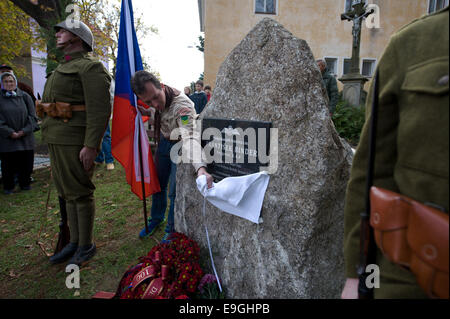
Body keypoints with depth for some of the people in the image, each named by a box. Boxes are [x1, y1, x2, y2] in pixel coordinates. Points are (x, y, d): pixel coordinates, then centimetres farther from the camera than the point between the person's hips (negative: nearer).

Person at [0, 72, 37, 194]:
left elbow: (32, 117, 2)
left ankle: (25, 183, 23)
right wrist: (10, 133, -14)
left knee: (26, 162, 6)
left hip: (26, 138, 1)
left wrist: (24, 131, -9)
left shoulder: (25, 96, 5)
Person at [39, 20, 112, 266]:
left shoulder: (90, 67, -8)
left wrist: (91, 146, -24)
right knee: (67, 194, 14)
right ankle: (74, 241, 27)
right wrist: (50, 139, 19)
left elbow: (100, 110, -19)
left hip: (75, 142, -9)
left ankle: (86, 246, 14)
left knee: (80, 194, -1)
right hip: (56, 140, 10)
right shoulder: (62, 68, 22)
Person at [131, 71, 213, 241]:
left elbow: (190, 138, -51)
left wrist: (200, 168, -67)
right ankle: (156, 219, 41)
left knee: (174, 192, -4)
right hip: (164, 141, 7)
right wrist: (149, 113, -12)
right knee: (158, 184, 17)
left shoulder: (183, 107, -39)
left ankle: (172, 229, 21)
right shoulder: (154, 99, -16)